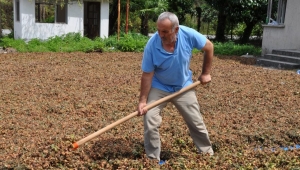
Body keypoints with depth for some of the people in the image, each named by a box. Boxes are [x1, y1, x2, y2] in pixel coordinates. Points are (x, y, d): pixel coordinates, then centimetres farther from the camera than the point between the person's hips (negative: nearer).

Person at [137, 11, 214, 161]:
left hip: (184, 87, 2)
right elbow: (147, 74, -20)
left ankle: (207, 151, 33)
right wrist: (143, 100, -21)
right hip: (158, 87, -1)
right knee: (150, 122, -12)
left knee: (196, 122, 10)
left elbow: (209, 47, -6)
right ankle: (152, 158, 7)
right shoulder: (152, 45, -27)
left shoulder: (189, 35, -24)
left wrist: (205, 73, -2)